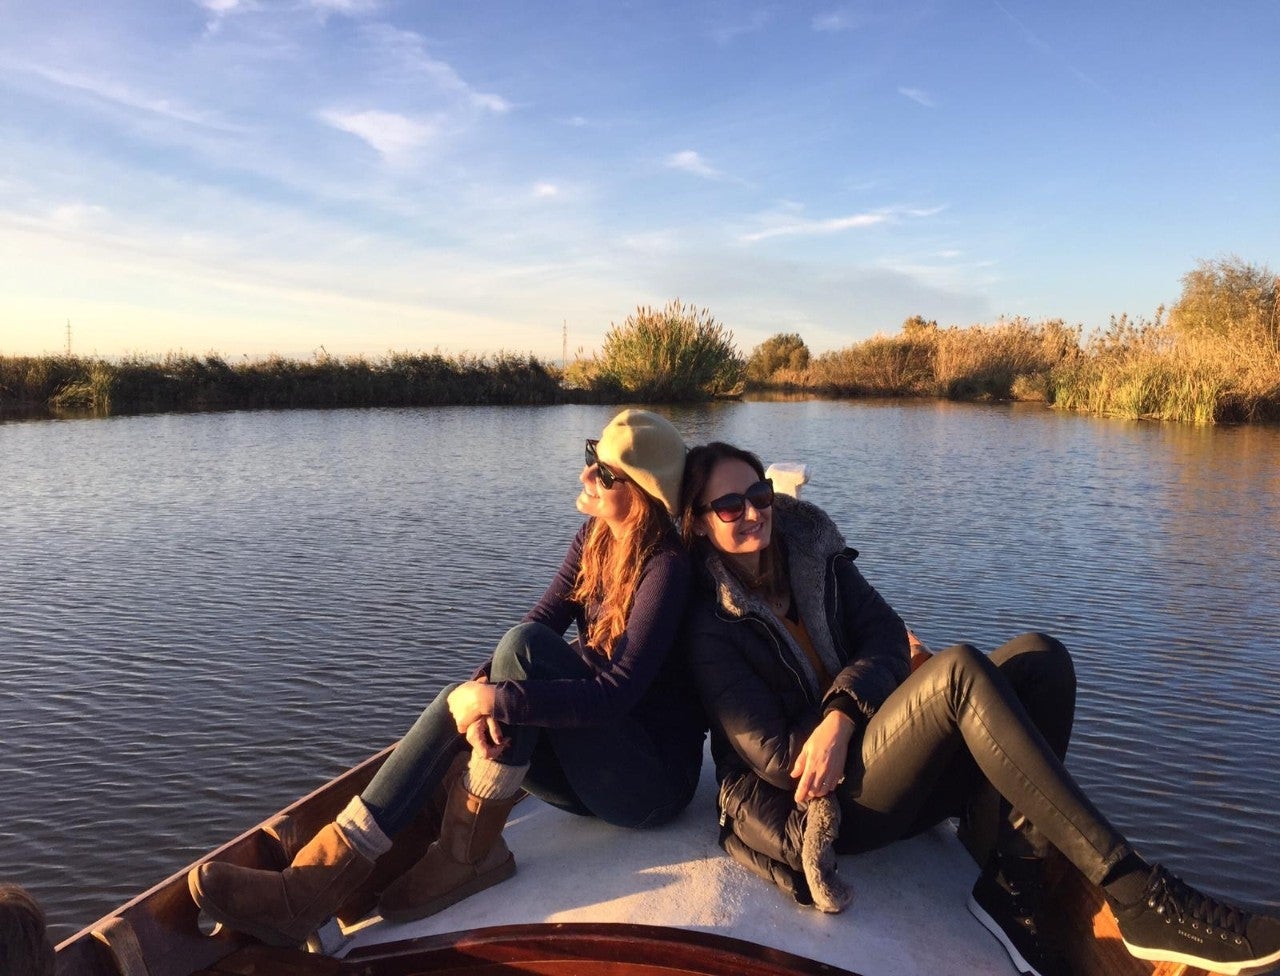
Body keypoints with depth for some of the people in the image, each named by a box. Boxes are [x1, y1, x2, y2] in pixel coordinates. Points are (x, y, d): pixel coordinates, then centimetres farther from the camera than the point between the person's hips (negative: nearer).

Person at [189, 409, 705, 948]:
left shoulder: (667, 567, -21)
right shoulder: (594, 537, 4)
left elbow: (616, 694, -28)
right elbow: (541, 620, -4)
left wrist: (495, 698, -27)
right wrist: (483, 690, -22)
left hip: (654, 779, -7)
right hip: (595, 765, 7)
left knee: (523, 648, -26)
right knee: (458, 701, -16)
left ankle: (470, 852, -16)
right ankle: (315, 884, -19)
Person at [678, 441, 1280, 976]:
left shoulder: (813, 554, 9)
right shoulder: (707, 623, -7)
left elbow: (887, 638, -1)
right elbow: (771, 752, -12)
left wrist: (843, 711, -20)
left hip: (900, 772, 7)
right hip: (823, 798, -6)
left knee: (1040, 658, -13)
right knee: (961, 669, -30)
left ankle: (1010, 886, -18)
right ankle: (1140, 900, -30)